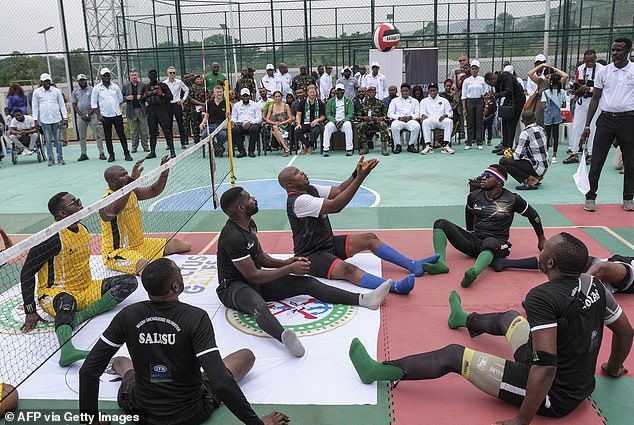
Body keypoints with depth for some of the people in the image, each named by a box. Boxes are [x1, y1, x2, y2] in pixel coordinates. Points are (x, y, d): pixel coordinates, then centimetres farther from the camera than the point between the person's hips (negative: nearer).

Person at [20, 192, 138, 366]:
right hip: (55, 292, -7)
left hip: (86, 290, 7)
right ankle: (66, 350, -66)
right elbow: (26, 272, -15)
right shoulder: (53, 237, -17)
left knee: (130, 281, -9)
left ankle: (80, 315, -24)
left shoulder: (83, 229, 6)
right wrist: (30, 311, -17)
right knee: (67, 302, -42)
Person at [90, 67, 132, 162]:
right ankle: (111, 155, 11)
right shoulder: (97, 88, 2)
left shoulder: (115, 87, 8)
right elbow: (93, 103, 3)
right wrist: (98, 114, -4)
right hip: (105, 116, -1)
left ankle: (126, 153, 4)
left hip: (117, 114, 1)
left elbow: (120, 99, 19)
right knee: (108, 136, 4)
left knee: (122, 134, 0)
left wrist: (116, 108, 12)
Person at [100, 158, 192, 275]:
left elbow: (153, 191, 13)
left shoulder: (132, 192, 3)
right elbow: (115, 209, -46)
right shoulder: (107, 201, -23)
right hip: (117, 252, -9)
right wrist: (132, 180, -54)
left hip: (139, 244, 9)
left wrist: (164, 173, -6)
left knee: (184, 246, 11)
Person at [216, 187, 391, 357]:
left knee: (308, 283, -3)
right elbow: (253, 276, -23)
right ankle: (284, 337, -75)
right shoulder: (233, 237, -24)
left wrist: (286, 262, 2)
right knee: (257, 303, -45)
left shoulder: (249, 225, 7)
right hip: (233, 286, -9)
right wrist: (289, 269, -16)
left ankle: (363, 299, -9)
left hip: (255, 280, 9)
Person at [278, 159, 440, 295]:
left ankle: (414, 266, -1)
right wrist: (360, 178, -33)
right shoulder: (298, 201, -23)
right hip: (311, 255, -10)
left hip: (329, 243, 10)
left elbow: (337, 190, 2)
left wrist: (356, 174, -16)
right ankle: (395, 286, -56)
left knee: (370, 238, 2)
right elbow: (335, 206, -31)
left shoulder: (310, 189, 7)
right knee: (347, 269, -34)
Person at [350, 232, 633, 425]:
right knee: (509, 317, 27)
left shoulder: (542, 297, -30)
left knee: (453, 355, -2)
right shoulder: (593, 284, -5)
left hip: (553, 396, -8)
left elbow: (546, 366, -35)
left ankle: (377, 371, 10)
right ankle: (465, 320, 61)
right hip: (582, 387, 8)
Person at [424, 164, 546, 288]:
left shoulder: (512, 200, -3)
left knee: (489, 243, -43)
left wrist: (542, 239, 19)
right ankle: (441, 263, -34)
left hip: (496, 242, -4)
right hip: (473, 240, 5)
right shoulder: (474, 196, 6)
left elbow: (533, 215, 11)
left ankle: (473, 272, -70)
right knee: (440, 223, -13)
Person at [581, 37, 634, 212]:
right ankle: (590, 197, 5)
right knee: (597, 161, -3)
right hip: (606, 118, 1)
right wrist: (587, 126, 5)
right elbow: (595, 98, 9)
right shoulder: (603, 71, 6)